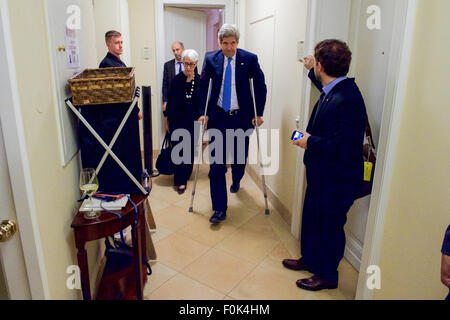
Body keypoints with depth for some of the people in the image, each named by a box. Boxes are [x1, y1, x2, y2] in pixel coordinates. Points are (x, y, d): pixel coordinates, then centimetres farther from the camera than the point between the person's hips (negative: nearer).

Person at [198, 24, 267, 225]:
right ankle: (219, 209, 5)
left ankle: (236, 181, 51)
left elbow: (261, 87, 4)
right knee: (216, 164, -4)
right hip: (218, 117, 0)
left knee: (240, 158, 13)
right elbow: (203, 86, 9)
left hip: (242, 117, 0)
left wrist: (259, 114, -1)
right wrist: (203, 113, 2)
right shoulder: (211, 59, 0)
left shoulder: (250, 59, -3)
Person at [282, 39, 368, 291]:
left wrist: (309, 142, -20)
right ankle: (310, 259, 45)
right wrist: (311, 71, 33)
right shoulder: (334, 90, 1)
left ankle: (327, 275, 33)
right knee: (312, 218, 23)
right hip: (322, 174, 9)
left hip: (337, 180, -9)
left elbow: (341, 146, -33)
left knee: (329, 226, 10)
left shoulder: (346, 100, -29)